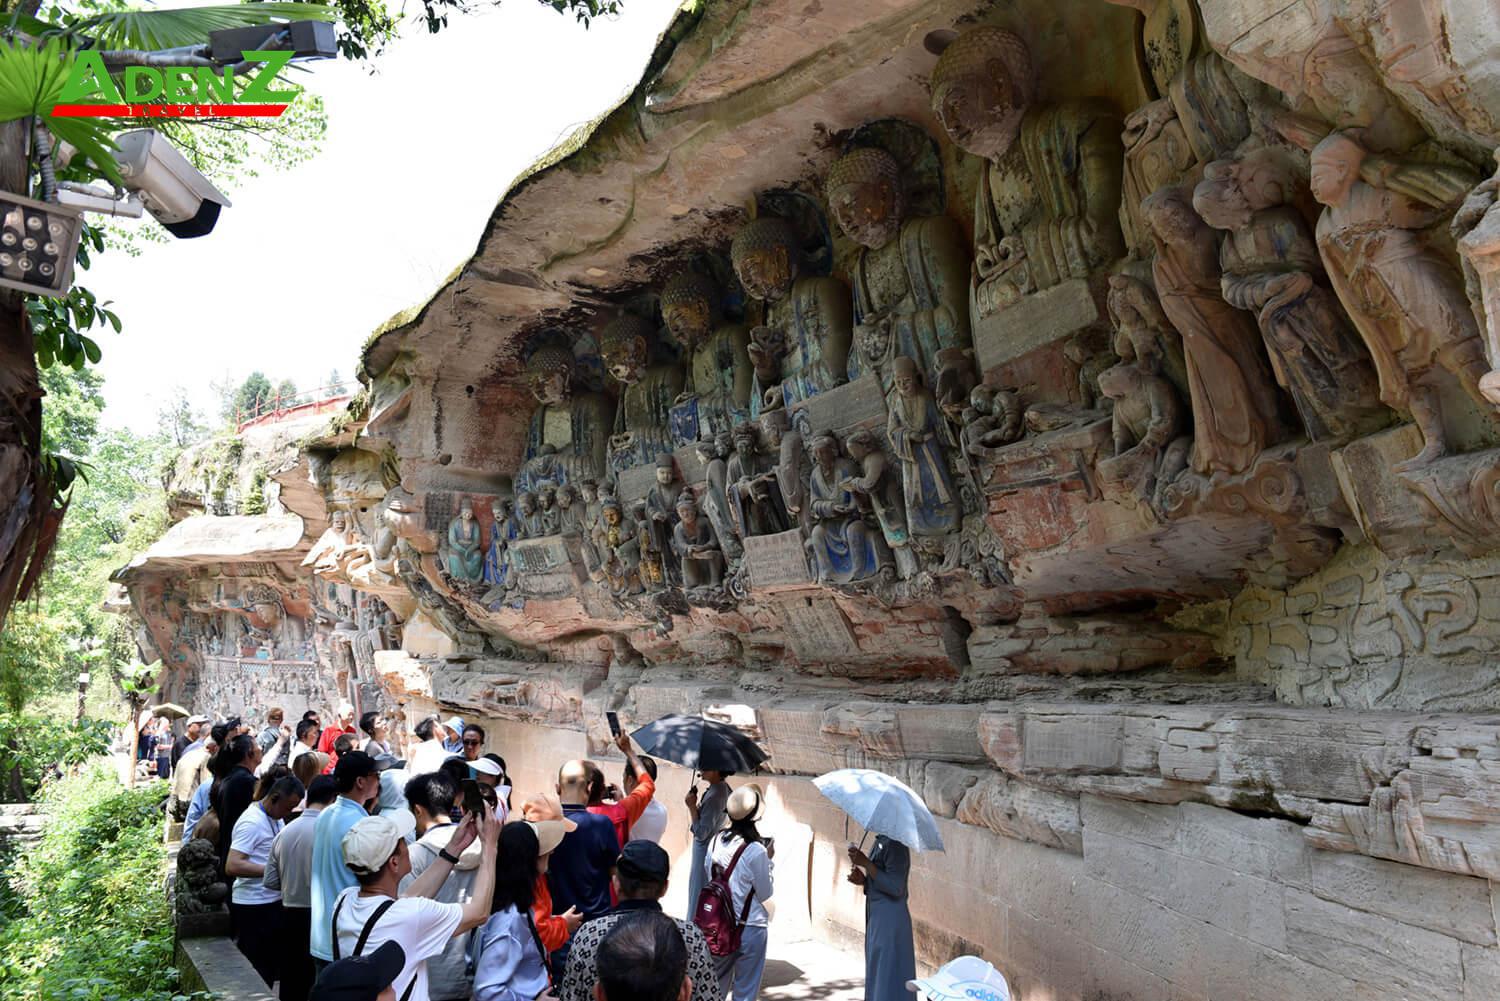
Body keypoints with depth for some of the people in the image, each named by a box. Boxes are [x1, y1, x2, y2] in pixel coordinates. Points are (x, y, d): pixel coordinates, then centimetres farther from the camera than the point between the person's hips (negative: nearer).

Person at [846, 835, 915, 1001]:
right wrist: (863, 880, 0)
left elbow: (895, 887, -23)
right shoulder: (880, 841, 10)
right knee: (876, 973, 17)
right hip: (877, 918, 9)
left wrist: (865, 863, -24)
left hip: (890, 921, -9)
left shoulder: (895, 844, -18)